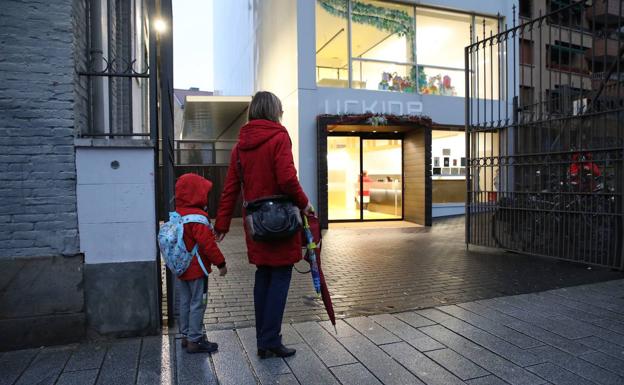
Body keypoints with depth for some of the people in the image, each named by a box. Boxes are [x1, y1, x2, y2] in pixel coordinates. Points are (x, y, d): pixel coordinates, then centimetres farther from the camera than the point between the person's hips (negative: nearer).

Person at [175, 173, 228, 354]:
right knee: (197, 304, 2)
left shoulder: (176, 215, 5)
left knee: (185, 302, 17)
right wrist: (220, 263, -16)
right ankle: (195, 340, 9)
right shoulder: (198, 217, -21)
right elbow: (207, 243, -23)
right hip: (196, 269, -8)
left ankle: (186, 335, 29)